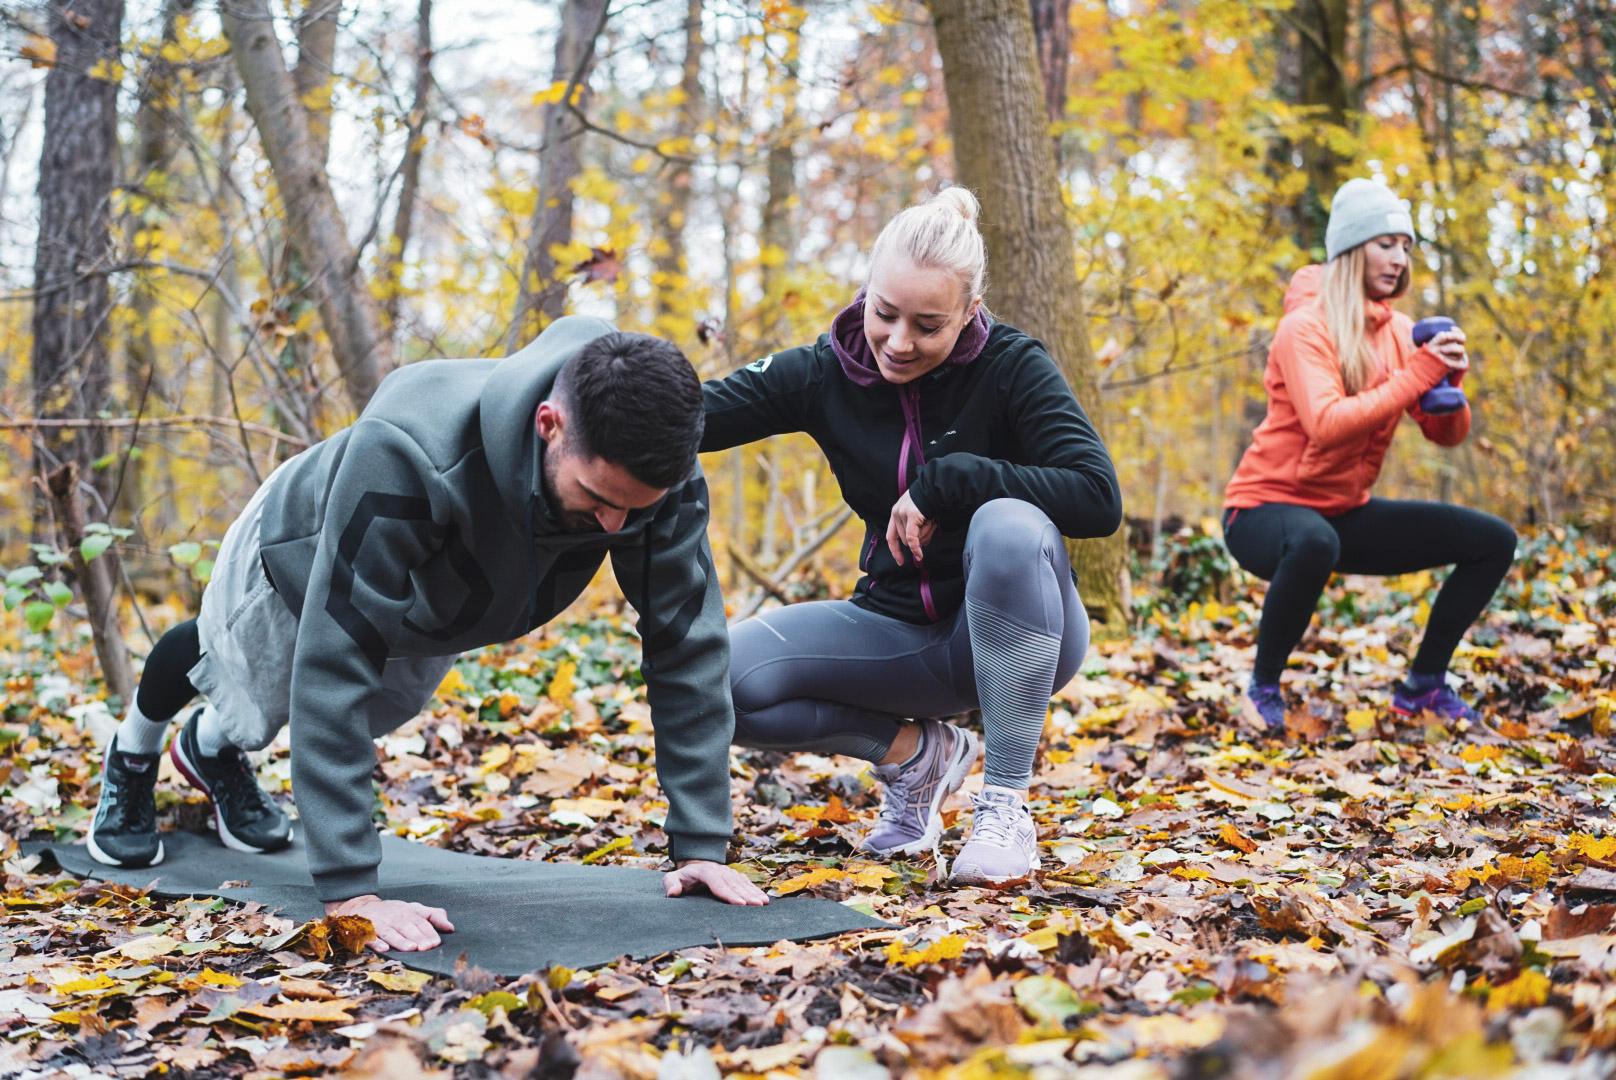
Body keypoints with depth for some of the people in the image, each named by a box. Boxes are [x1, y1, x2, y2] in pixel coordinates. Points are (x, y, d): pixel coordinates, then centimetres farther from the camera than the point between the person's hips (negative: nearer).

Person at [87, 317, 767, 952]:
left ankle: (211, 753, 60)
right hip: (308, 559, -4)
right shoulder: (410, 451, -51)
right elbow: (335, 659, -51)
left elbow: (686, 644, -30)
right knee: (252, 709, 24)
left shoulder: (652, 468, -38)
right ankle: (132, 761, 60)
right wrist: (348, 891, -54)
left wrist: (700, 844, -33)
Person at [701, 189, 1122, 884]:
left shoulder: (1011, 367, -14)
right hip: (900, 633, 3)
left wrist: (944, 482, -25)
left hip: (1011, 634, -3)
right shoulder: (829, 372, -5)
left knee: (1009, 527, -36)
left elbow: (1099, 499, -25)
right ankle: (913, 751, 6)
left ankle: (1006, 806, -22)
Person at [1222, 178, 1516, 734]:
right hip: (1268, 508, -7)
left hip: (1346, 512, 8)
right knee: (1316, 541, -43)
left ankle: (1424, 684, 13)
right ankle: (1263, 688, -19)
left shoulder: (1398, 330, 3)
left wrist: (1447, 379, -20)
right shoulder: (1305, 327, -17)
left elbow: (1448, 434, 0)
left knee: (1493, 541, 2)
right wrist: (1418, 373, -30)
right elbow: (1327, 424, -32)